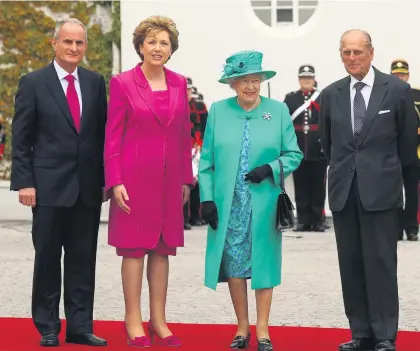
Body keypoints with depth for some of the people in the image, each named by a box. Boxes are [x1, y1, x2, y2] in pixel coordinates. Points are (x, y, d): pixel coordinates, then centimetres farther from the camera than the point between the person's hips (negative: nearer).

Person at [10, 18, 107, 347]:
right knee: (48, 258, 5)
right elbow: (20, 138, -2)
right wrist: (24, 182, -9)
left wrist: (106, 178, 7)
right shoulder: (33, 83, -1)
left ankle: (80, 326, 13)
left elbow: (103, 133, 11)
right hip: (50, 186, -3)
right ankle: (48, 328, 14)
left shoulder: (96, 82, 8)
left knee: (83, 259, 6)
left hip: (88, 187, 3)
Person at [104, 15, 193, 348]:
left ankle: (159, 320, 16)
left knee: (162, 248, 8)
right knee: (134, 247, 1)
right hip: (135, 176, -4)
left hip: (169, 178, 4)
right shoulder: (122, 83, -4)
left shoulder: (179, 83, 8)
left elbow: (185, 134, 12)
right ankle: (133, 320, 9)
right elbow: (112, 136, -5)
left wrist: (186, 179, 9)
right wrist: (116, 181, -11)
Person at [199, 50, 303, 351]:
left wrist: (271, 169, -13)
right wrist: (207, 198, -3)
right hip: (228, 204, 1)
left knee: (262, 263, 4)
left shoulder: (278, 110, 1)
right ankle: (242, 327, 18)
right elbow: (206, 160, 4)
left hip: (264, 204, -1)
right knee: (233, 264, 5)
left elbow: (294, 155, 4)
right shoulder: (218, 111, 3)